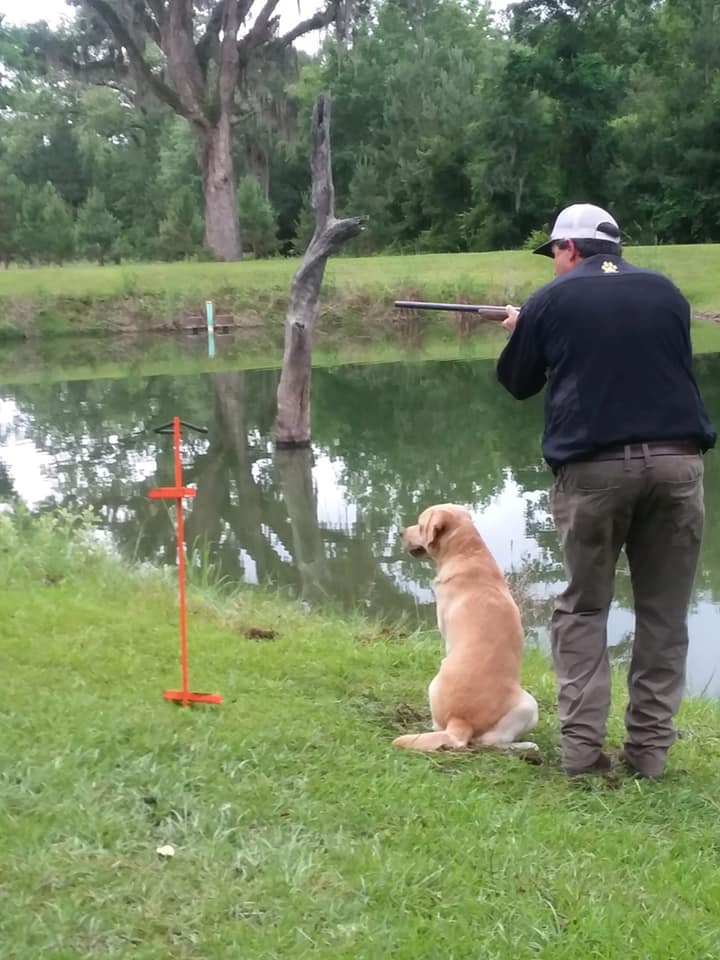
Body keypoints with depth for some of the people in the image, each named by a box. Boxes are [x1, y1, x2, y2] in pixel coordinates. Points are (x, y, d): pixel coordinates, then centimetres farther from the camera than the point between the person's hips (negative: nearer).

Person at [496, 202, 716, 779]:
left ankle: (582, 745, 3)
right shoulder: (666, 292, 15)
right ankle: (649, 748, 9)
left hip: (594, 466, -2)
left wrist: (519, 331, 37)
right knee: (664, 613, 9)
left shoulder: (552, 302, 6)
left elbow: (517, 384, 16)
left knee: (583, 608, 9)